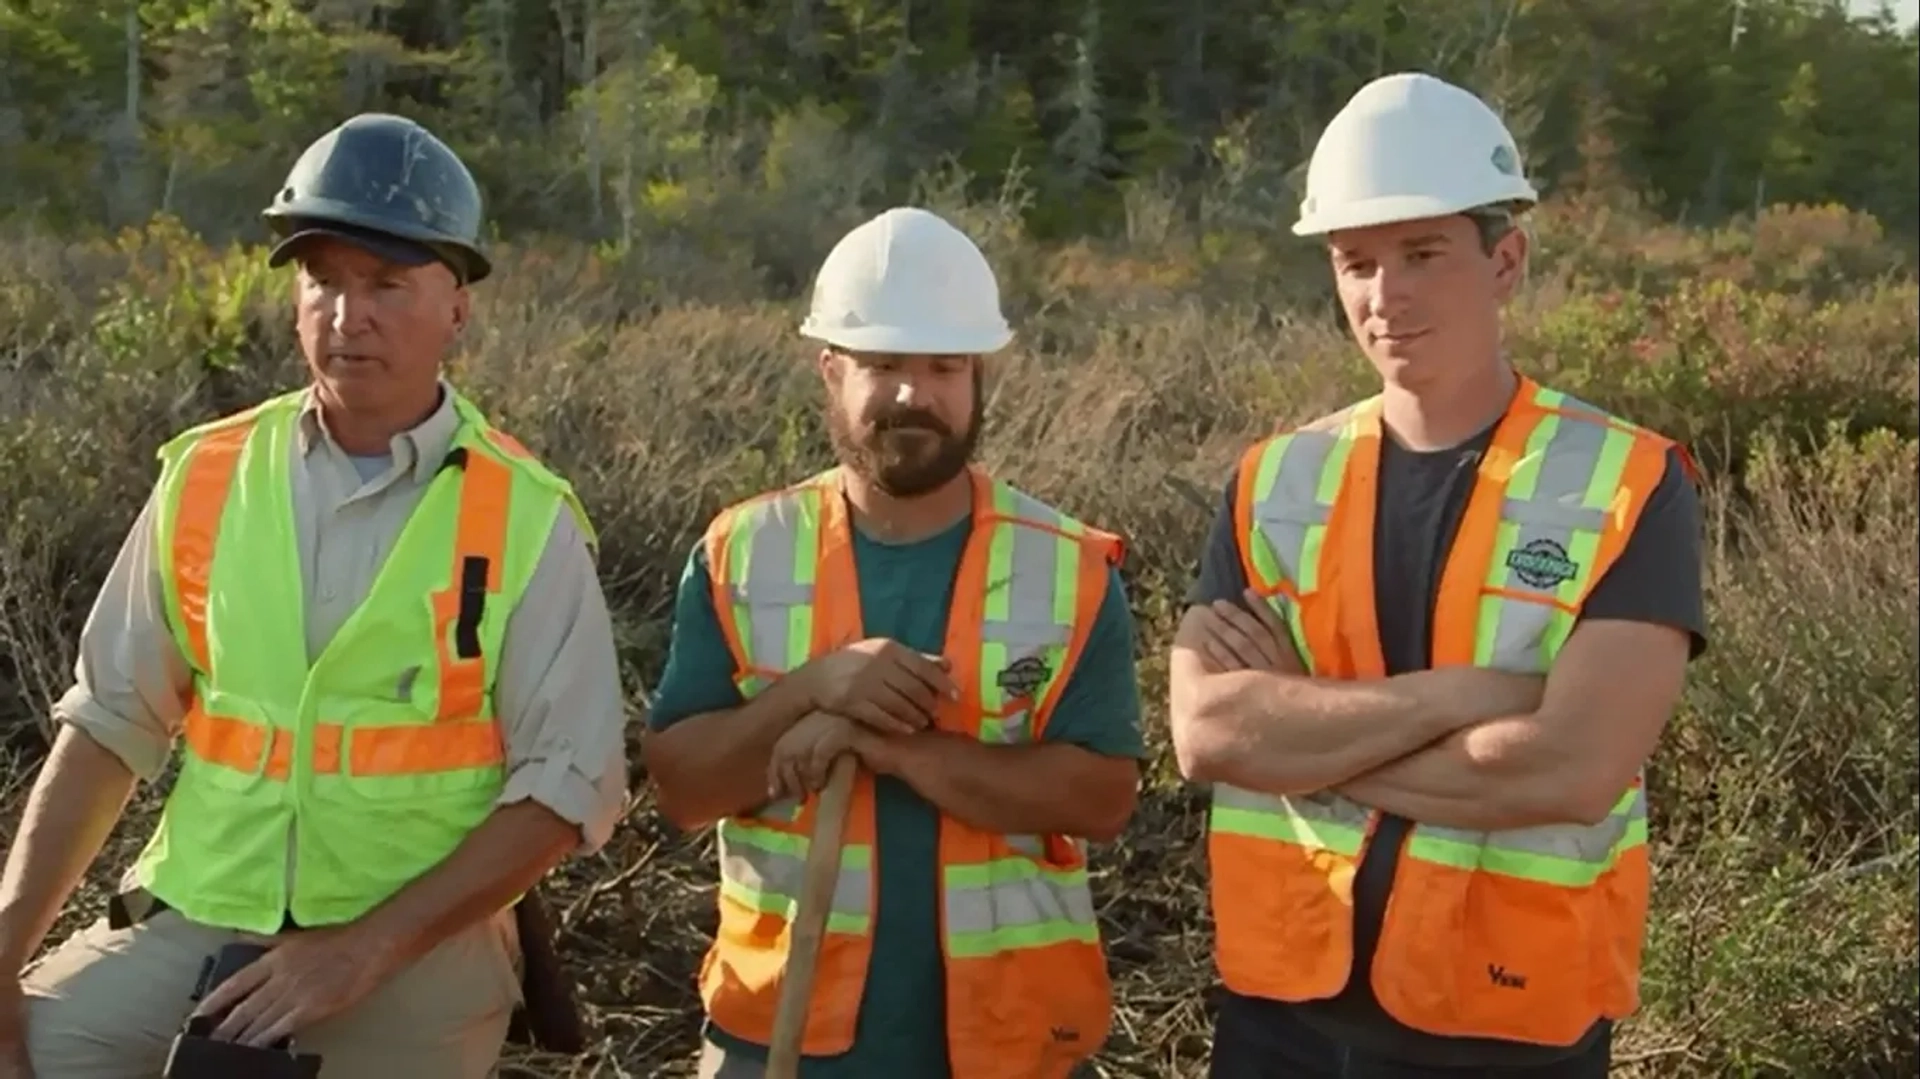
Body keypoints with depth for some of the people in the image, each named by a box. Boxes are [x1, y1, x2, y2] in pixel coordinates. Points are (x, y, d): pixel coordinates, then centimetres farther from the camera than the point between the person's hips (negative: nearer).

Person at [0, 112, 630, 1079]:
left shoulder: (526, 519, -6)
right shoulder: (205, 477, 1)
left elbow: (568, 784, -8)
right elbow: (110, 726, 5)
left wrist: (366, 949, -15)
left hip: (417, 957, -2)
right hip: (190, 928, 2)